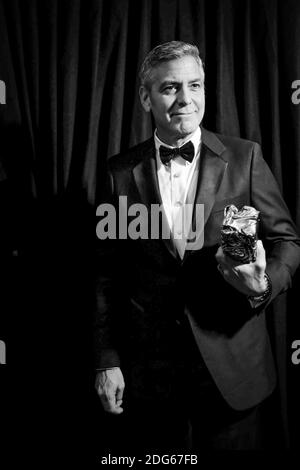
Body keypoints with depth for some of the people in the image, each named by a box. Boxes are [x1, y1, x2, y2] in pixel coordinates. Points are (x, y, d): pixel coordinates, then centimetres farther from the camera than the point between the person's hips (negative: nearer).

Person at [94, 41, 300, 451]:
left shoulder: (245, 157, -1)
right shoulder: (121, 171, 0)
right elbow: (107, 273, 2)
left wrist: (266, 282, -19)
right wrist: (107, 359, 1)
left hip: (233, 365, 0)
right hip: (149, 370, 1)